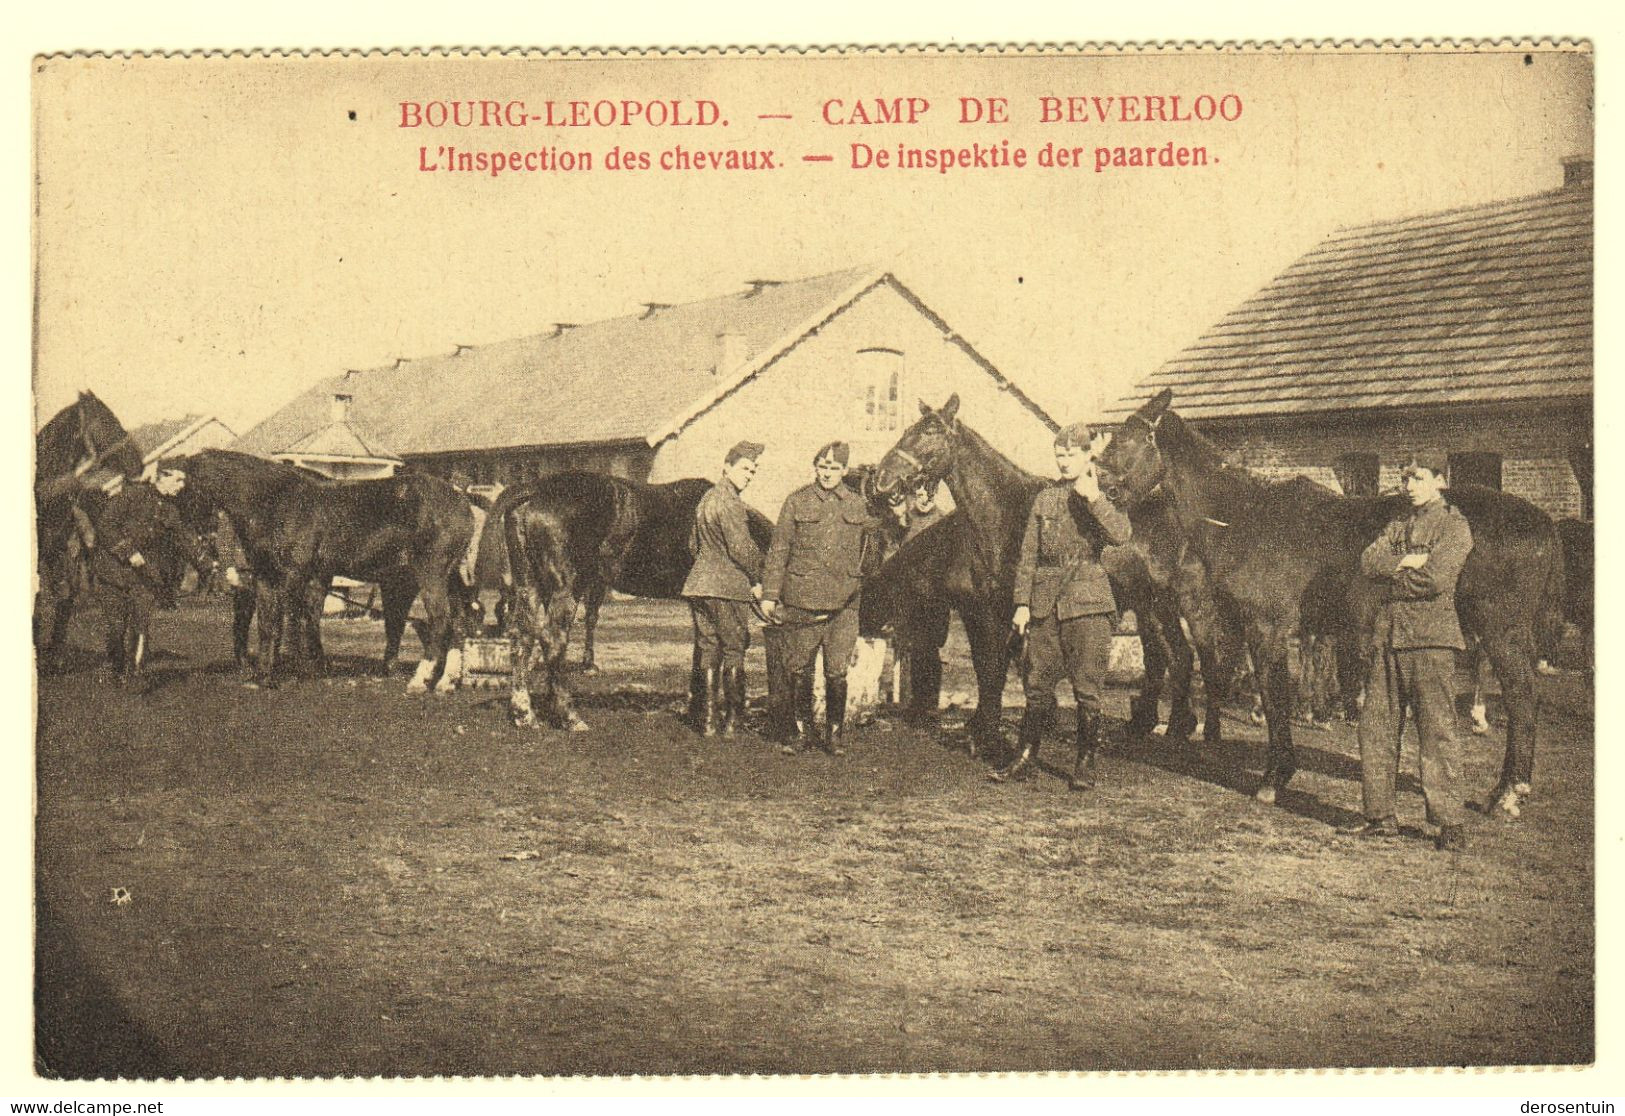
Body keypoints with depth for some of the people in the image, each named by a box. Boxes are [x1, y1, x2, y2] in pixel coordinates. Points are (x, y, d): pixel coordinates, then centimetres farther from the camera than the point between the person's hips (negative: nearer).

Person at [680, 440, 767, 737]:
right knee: (734, 649, 1)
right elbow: (742, 548, -18)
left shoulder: (706, 499, 15)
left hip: (699, 585, 9)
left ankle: (708, 722, 13)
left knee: (707, 650, 11)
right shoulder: (730, 503, -14)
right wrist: (757, 580, -5)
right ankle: (731, 721, 5)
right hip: (728, 589, -9)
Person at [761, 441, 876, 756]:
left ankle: (834, 733, 14)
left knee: (837, 672, 1)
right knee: (799, 670, 5)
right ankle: (802, 729, 19)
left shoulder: (858, 505, 9)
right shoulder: (796, 502, 3)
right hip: (801, 600, -1)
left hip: (843, 602, 1)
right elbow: (779, 550, 2)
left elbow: (868, 552, 18)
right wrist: (769, 594, -3)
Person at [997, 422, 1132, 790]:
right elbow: (1028, 555, 12)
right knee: (1037, 683, 7)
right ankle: (1026, 755, 18)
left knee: (1087, 688, -1)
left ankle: (1085, 764, 8)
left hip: (1088, 601, -3)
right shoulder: (1045, 498, 12)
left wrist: (1094, 499, -28)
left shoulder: (1104, 496, 2)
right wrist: (1022, 602, 5)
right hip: (1046, 603, 3)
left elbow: (1120, 535, -18)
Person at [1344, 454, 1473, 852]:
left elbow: (1437, 580, -16)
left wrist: (1390, 573, -5)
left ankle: (1451, 823, -1)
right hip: (1387, 637, 7)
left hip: (1430, 639, -7)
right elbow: (1368, 562, 3)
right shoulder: (1399, 523, 19)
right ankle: (1381, 816, 15)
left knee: (1437, 730, -6)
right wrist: (1407, 562, -11)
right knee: (1375, 727, 6)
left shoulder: (1454, 526, -1)